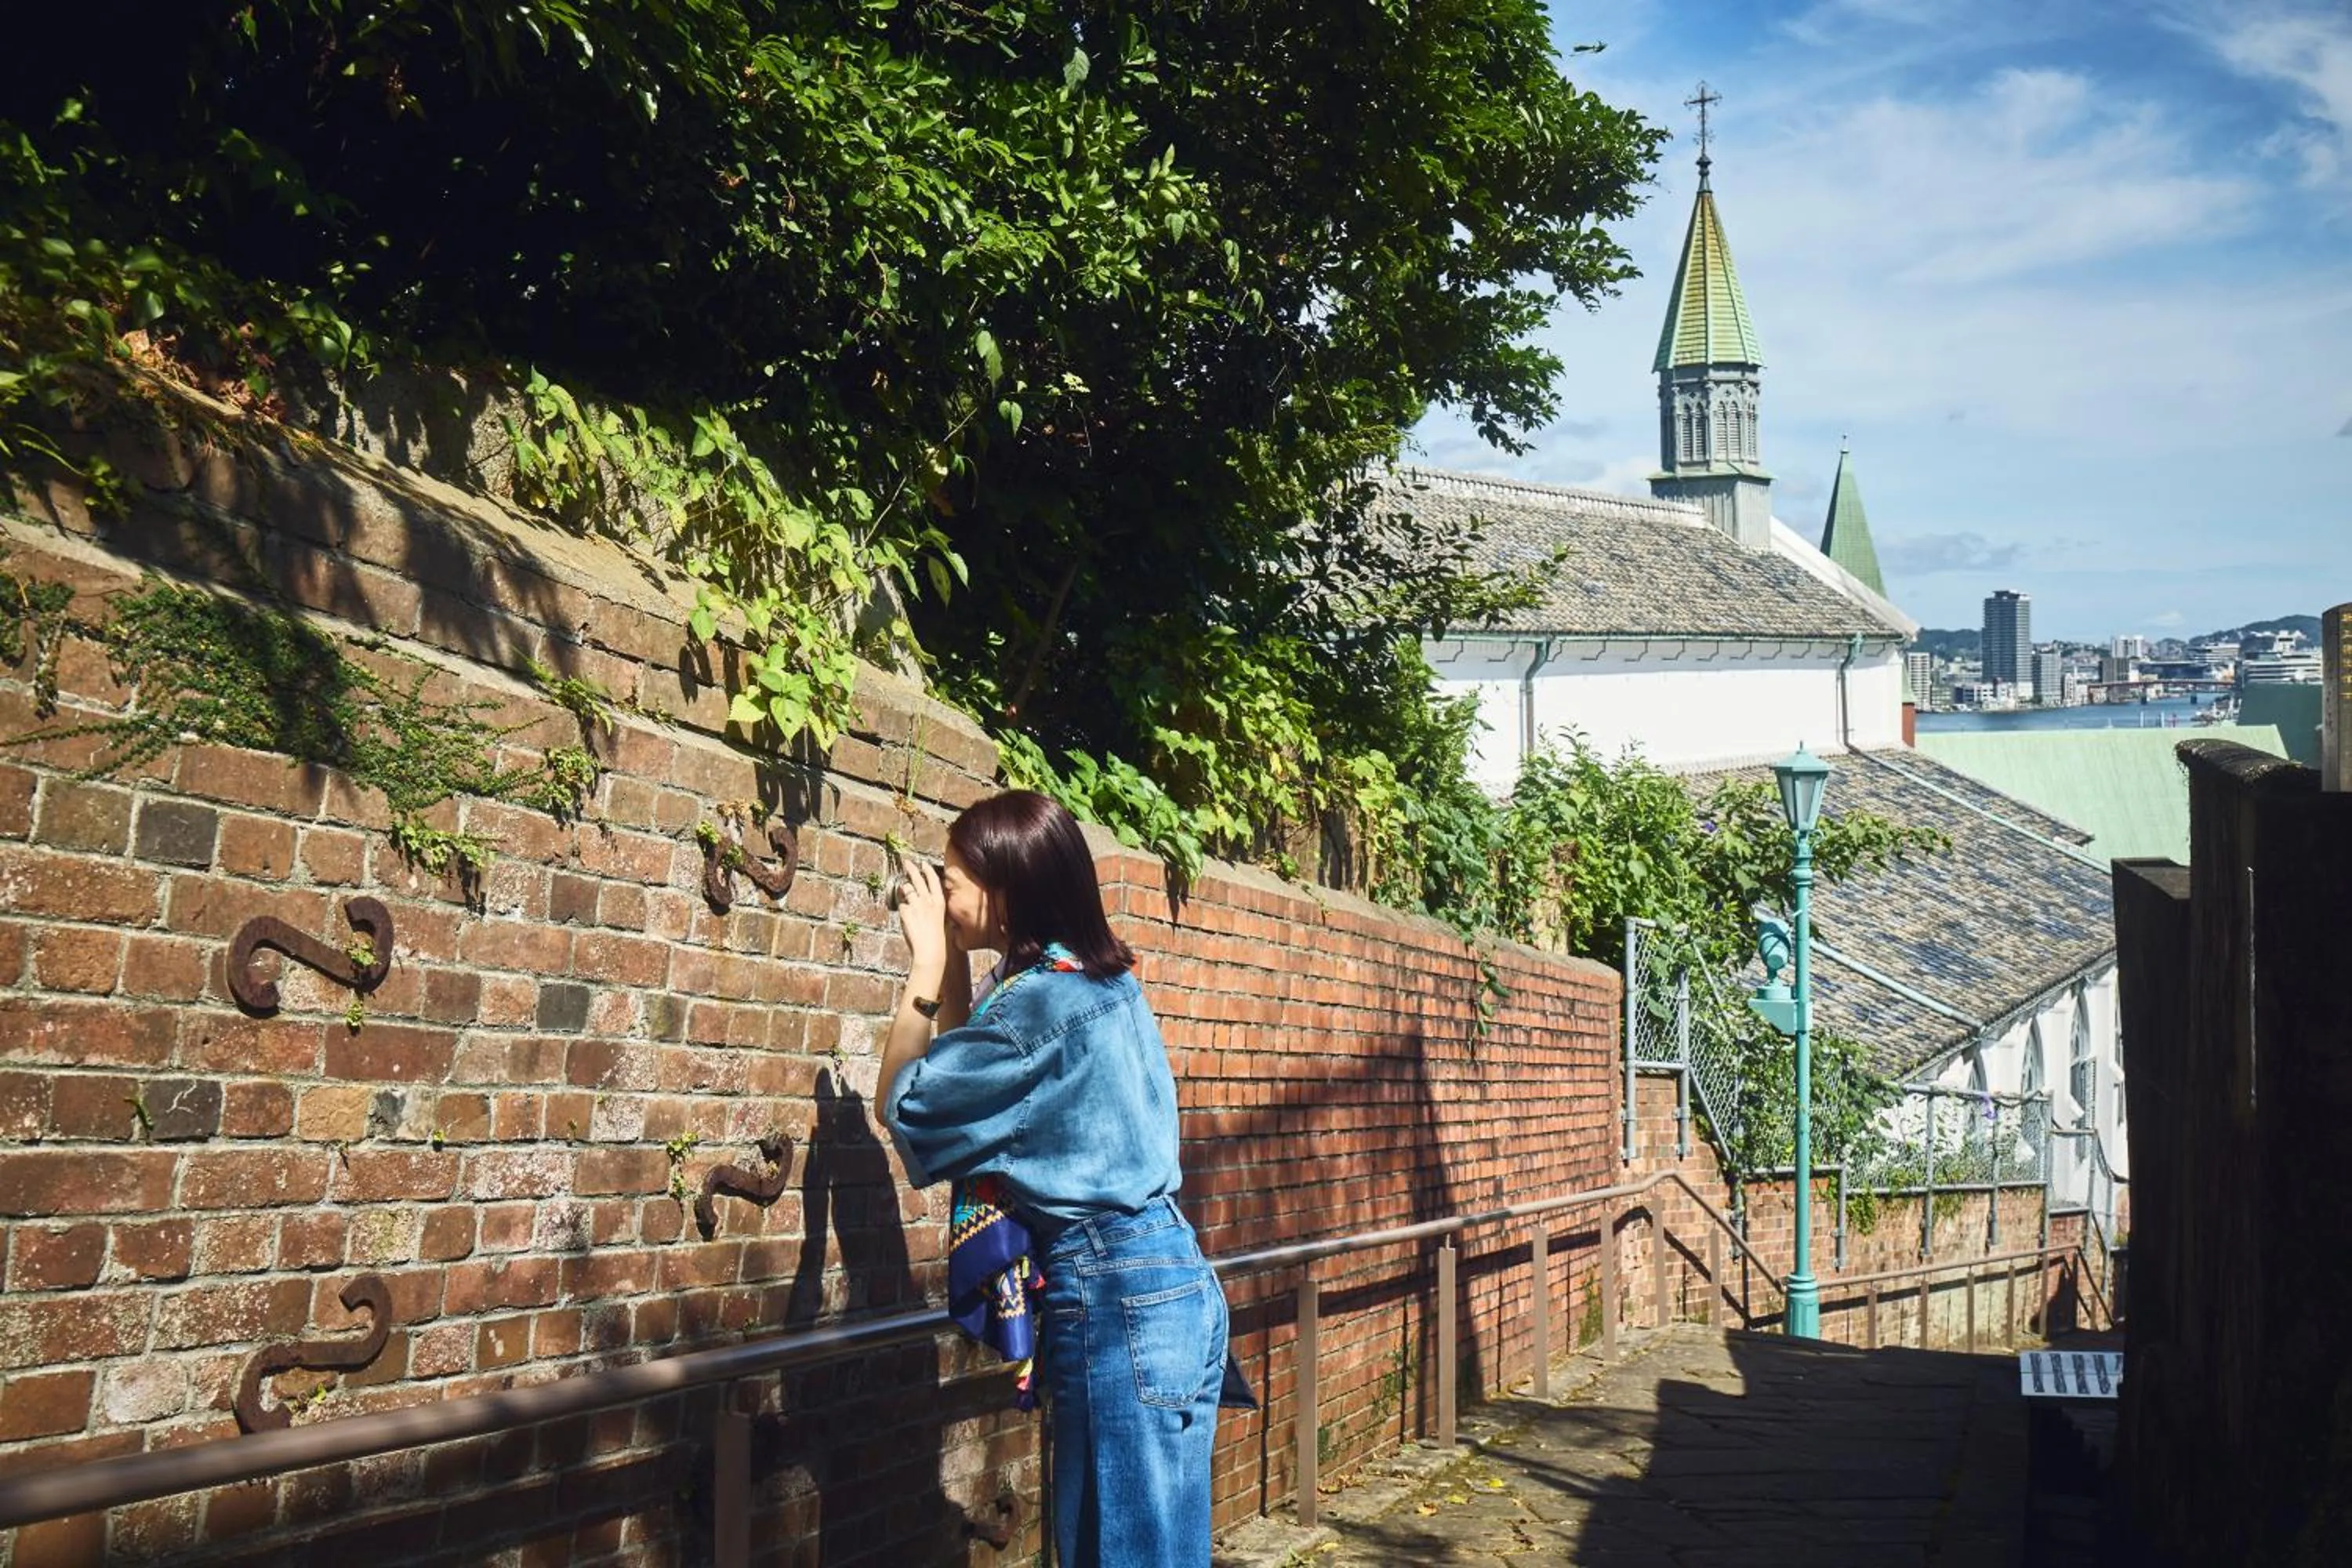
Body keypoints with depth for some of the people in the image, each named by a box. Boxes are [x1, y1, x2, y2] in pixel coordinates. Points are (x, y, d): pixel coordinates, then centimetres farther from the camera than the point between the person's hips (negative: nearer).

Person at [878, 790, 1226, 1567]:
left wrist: (926, 967, 1)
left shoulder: (1044, 998, -15)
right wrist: (950, 967, 17)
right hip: (1155, 1279, 10)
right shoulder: (1097, 979, 13)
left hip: (1120, 1299, -10)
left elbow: (903, 1104, -4)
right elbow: (971, 1080, 26)